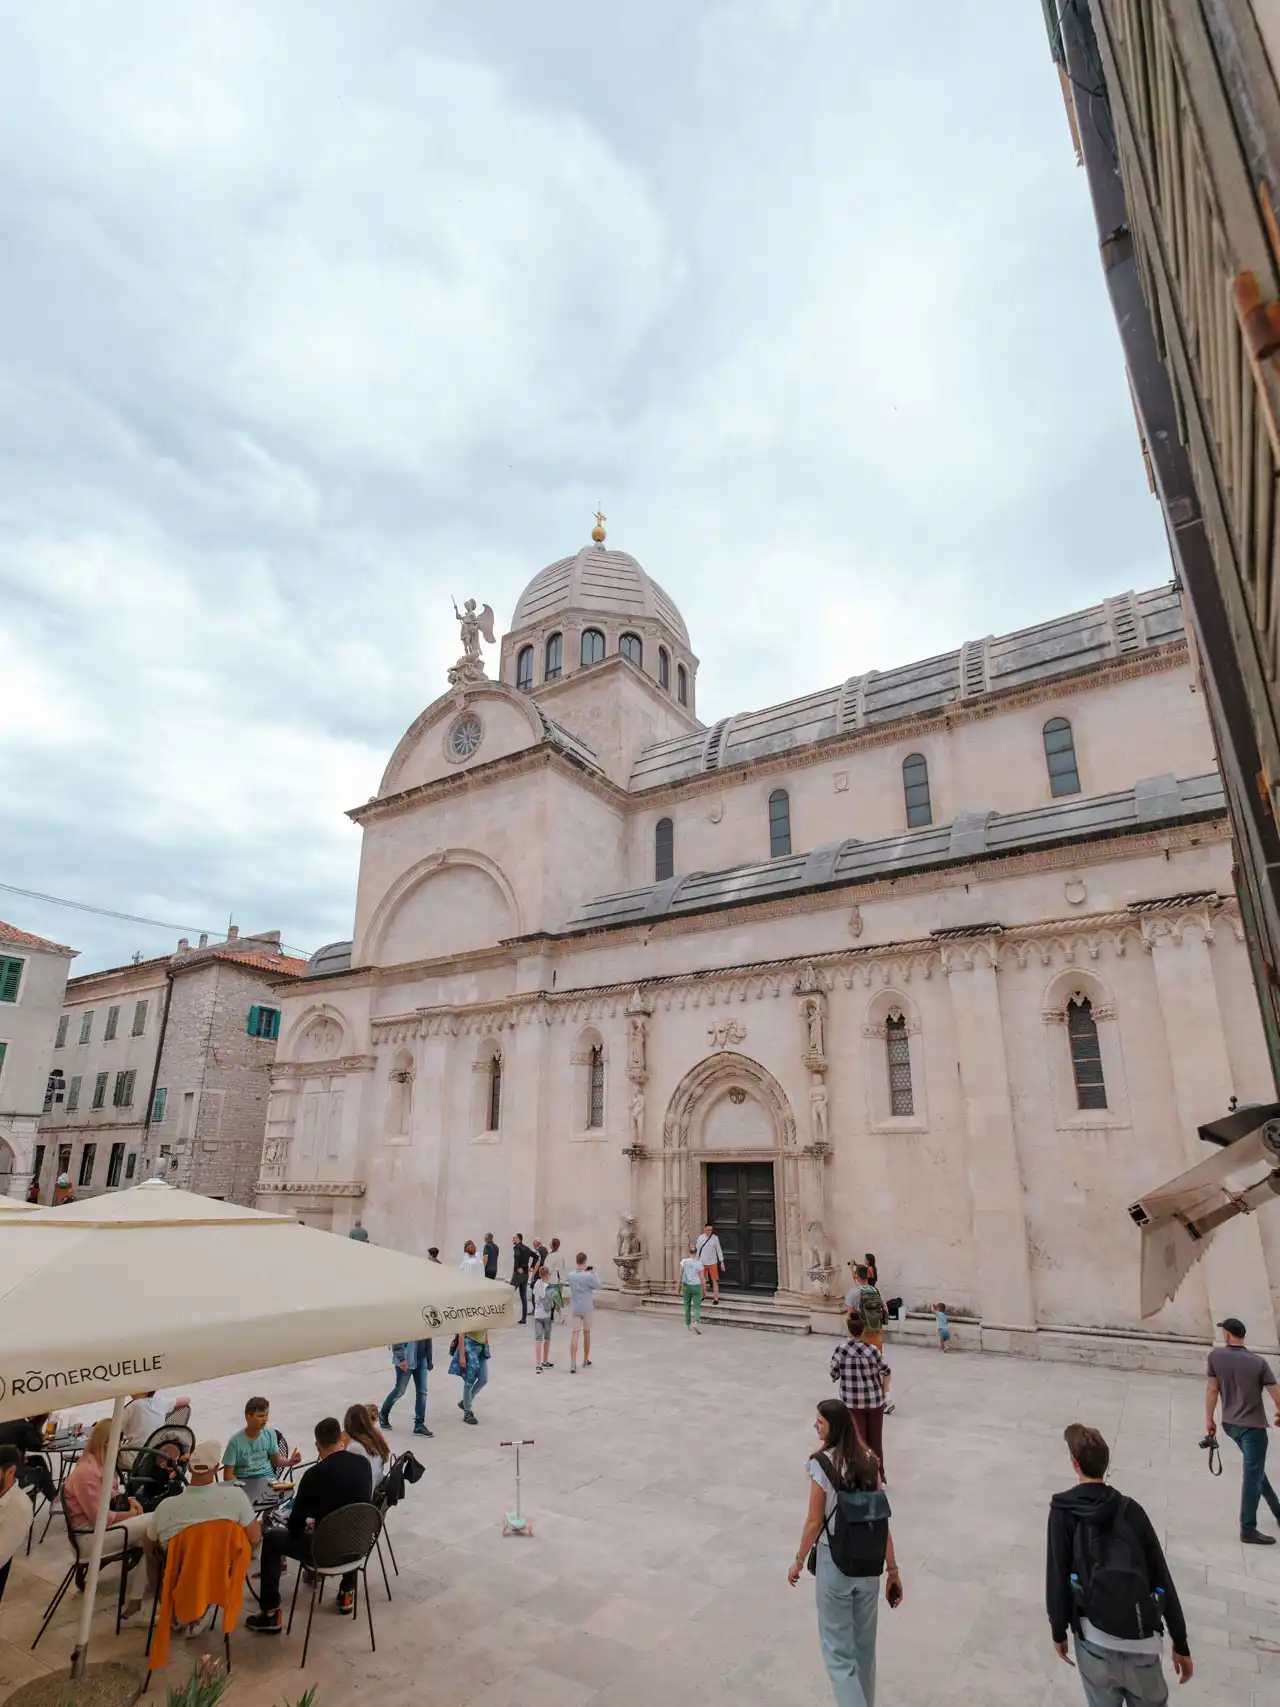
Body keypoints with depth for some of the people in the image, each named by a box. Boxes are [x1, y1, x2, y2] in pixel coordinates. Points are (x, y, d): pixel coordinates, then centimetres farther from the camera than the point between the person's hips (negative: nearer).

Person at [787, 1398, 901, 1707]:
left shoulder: (821, 1463, -20)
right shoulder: (869, 1461, -4)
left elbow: (814, 1522, -14)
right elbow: (882, 1519, -1)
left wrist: (798, 1561, 1)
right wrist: (892, 1570, 8)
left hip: (835, 1562, -5)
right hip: (869, 1564, 6)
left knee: (838, 1650, 9)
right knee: (864, 1645, 23)